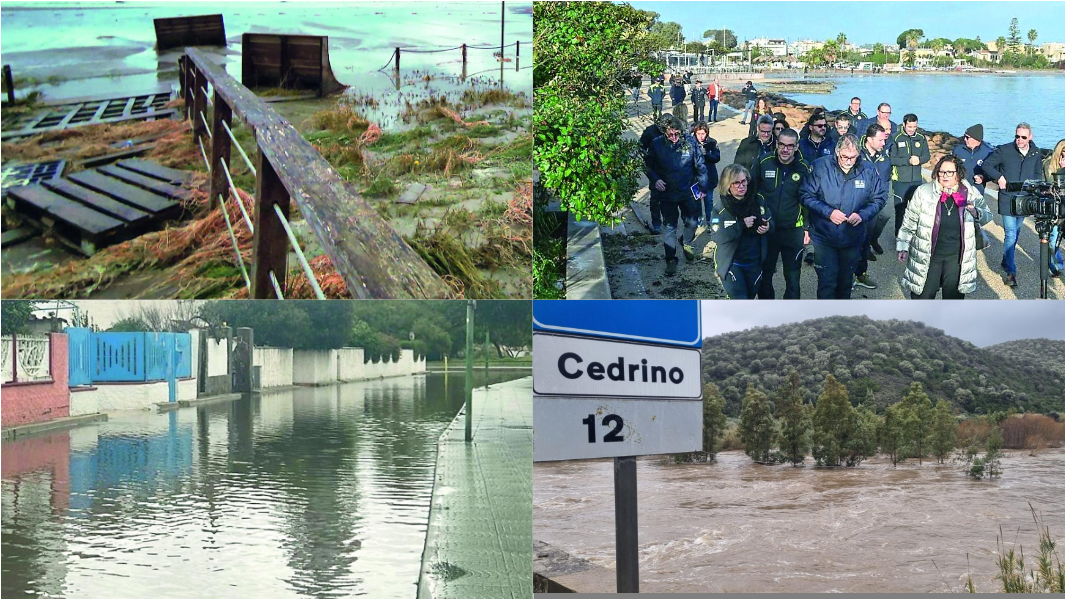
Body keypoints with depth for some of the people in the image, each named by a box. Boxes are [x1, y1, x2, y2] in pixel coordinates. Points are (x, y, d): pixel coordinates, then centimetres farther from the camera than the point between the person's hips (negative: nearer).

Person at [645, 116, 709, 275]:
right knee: (669, 226, 4)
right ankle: (671, 259, 18)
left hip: (688, 191, 1)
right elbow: (648, 165, 1)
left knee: (691, 222, 13)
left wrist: (703, 187, -1)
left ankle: (687, 244, 44)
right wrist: (655, 180, -15)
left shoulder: (690, 141, -12)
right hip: (667, 192, -1)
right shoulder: (657, 144, -12)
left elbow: (700, 165, -2)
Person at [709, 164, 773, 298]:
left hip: (754, 262, 5)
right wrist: (741, 225, -29)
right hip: (730, 262, -5)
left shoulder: (757, 201, -3)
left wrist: (767, 227, -14)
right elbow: (717, 237, -22)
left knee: (750, 297, 19)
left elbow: (770, 221, 10)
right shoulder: (720, 207, -14)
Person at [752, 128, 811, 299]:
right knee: (765, 273, 13)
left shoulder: (804, 168, -5)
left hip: (794, 231, -1)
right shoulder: (764, 163, -5)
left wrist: (807, 227, 1)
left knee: (792, 276, 5)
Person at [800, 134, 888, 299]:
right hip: (824, 238, -3)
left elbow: (880, 197, 2)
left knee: (846, 281, 20)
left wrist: (863, 214, -15)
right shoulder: (820, 167, -15)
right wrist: (828, 212, -22)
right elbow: (806, 195, -13)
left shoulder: (867, 172, -7)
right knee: (827, 281, -3)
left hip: (853, 239, 3)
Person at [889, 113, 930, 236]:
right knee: (900, 208, 4)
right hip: (900, 180, -4)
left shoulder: (921, 138, 5)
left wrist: (919, 159, -16)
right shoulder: (895, 138, -8)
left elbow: (927, 156, 6)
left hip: (917, 180, 4)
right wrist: (908, 161, -22)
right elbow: (891, 159, -14)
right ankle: (899, 234, 13)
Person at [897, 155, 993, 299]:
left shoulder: (971, 194, -3)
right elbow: (909, 222, 0)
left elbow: (987, 215, 7)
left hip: (957, 258, 1)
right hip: (927, 257, -1)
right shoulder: (923, 191, -7)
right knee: (923, 294, 8)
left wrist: (976, 212, -17)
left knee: (954, 295, 14)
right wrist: (903, 247, 1)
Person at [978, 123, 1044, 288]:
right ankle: (1011, 271, -9)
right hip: (1007, 199, -5)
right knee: (1010, 234, -10)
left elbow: (1038, 174, 18)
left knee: (1015, 232, 17)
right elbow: (986, 165, -2)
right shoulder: (1004, 150, -8)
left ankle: (1006, 261, 35)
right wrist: (999, 177, -14)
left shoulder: (1036, 153, 5)